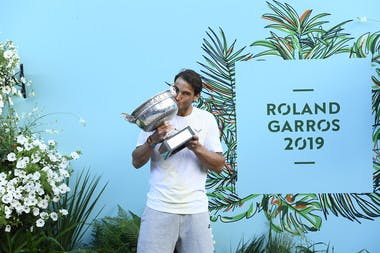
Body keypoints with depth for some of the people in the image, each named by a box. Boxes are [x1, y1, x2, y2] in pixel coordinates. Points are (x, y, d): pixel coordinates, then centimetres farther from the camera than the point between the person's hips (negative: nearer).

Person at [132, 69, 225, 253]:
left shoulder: (206, 119, 6)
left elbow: (219, 165, 2)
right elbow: (136, 162, 2)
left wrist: (197, 148, -15)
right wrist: (153, 140, -16)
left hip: (196, 209, 1)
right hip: (159, 208, -1)